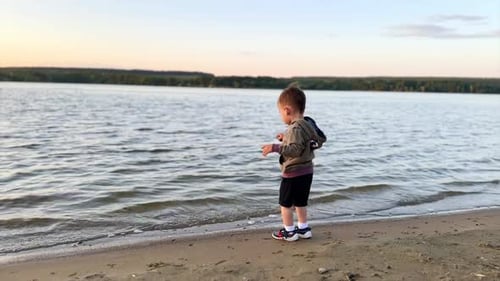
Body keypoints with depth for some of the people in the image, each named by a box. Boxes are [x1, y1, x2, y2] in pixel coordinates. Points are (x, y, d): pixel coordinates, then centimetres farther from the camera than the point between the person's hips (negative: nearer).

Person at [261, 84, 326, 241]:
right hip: (307, 171, 9)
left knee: (285, 203, 7)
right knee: (300, 202, 22)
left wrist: (275, 147, -31)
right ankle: (303, 228, 30)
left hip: (293, 173, -9)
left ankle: (289, 231, 15)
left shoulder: (295, 128, -23)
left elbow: (295, 150, -31)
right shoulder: (309, 123, 6)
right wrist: (286, 138, 17)